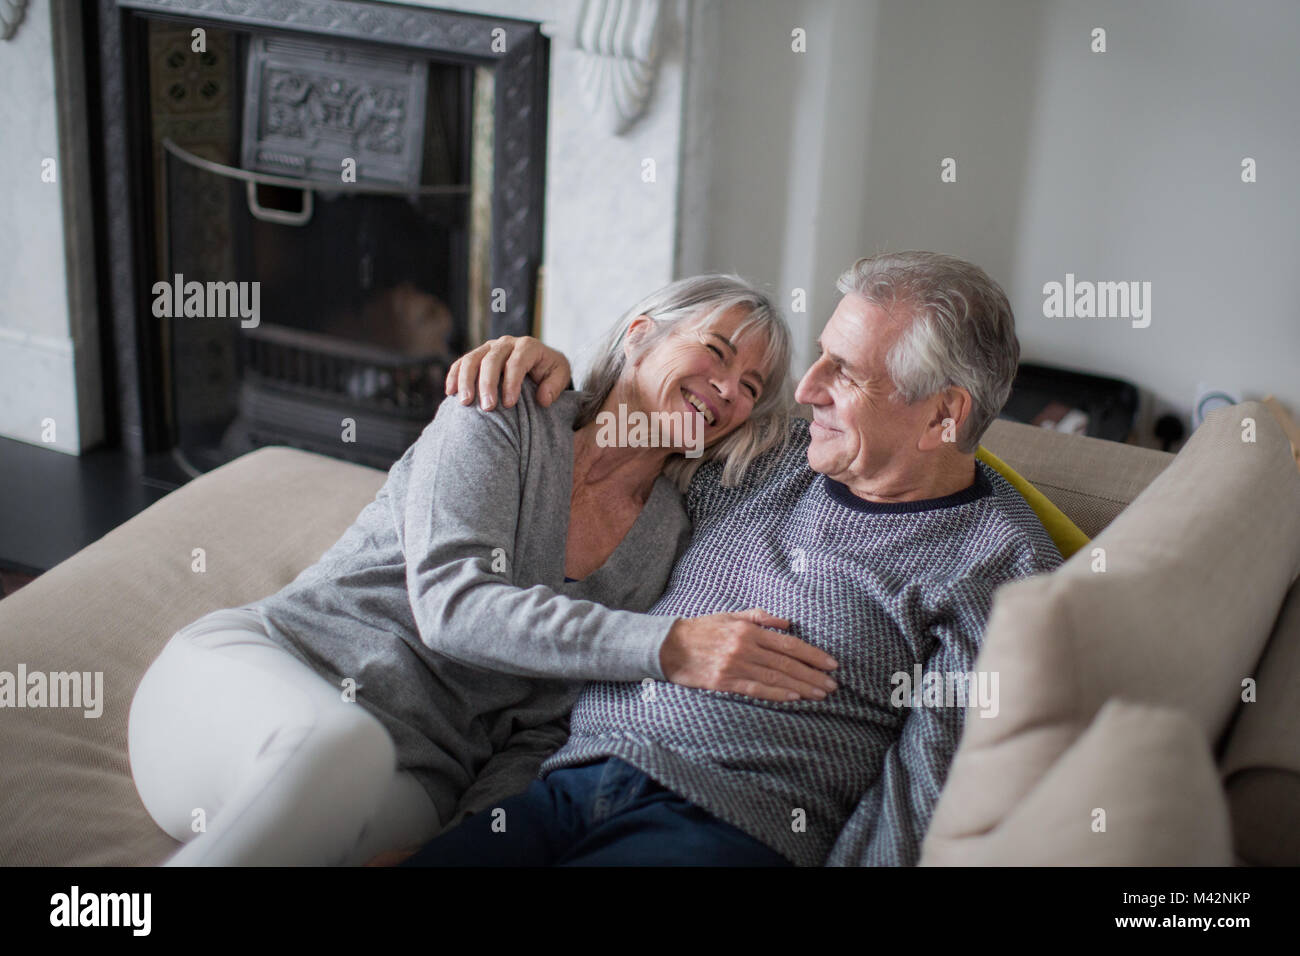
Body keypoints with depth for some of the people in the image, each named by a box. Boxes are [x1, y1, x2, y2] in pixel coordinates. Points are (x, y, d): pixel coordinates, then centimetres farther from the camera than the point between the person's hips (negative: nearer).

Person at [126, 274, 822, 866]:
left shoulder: (672, 539, 11)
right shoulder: (503, 420, 2)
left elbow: (542, 729, 6)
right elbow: (450, 602, -15)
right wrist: (666, 648, -24)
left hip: (407, 786, 2)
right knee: (341, 746, -39)